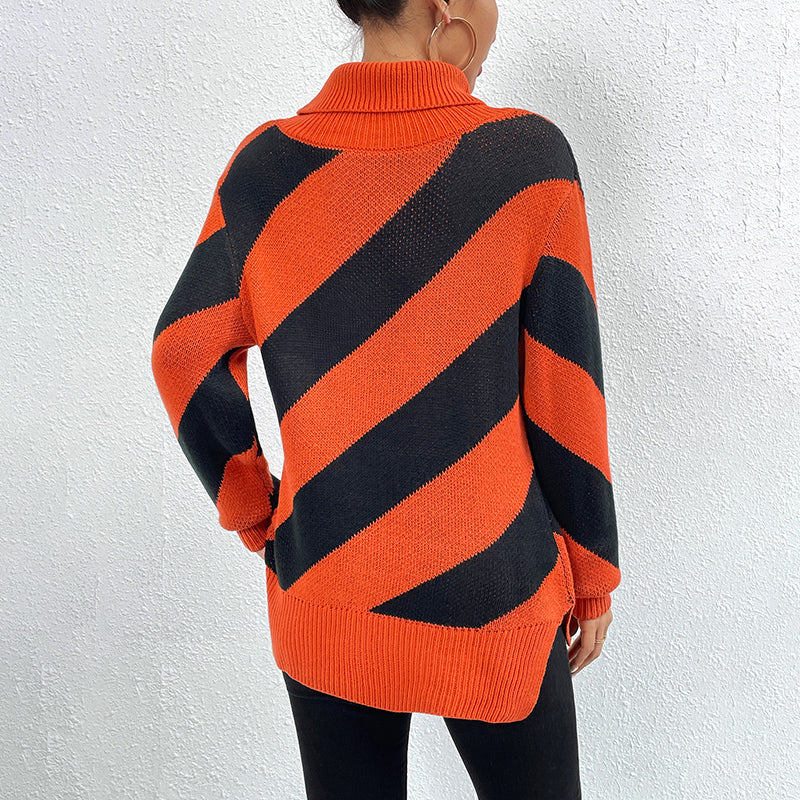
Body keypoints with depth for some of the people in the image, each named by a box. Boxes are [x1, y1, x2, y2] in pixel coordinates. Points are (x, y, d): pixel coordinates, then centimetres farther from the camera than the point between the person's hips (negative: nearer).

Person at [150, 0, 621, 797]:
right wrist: (594, 575, 3)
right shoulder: (531, 158, -16)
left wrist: (257, 518, 10)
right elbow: (565, 402, -11)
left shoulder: (264, 165, -8)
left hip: (323, 604, 3)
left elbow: (185, 356, 0)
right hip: (493, 609, -2)